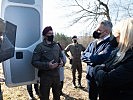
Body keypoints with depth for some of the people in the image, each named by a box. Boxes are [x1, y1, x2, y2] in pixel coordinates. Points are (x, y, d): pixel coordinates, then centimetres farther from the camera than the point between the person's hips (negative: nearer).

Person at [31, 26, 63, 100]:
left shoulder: (56, 46, 8)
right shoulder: (40, 47, -10)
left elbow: (61, 56, 20)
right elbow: (34, 62, -15)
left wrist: (62, 62, -3)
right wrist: (47, 65, -26)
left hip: (56, 75, 6)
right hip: (45, 76, -5)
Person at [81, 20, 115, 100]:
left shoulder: (111, 44, -17)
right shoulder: (92, 43, 7)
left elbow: (100, 59, -29)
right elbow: (83, 56, 1)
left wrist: (89, 57, -11)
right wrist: (93, 58, -15)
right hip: (90, 77, 6)